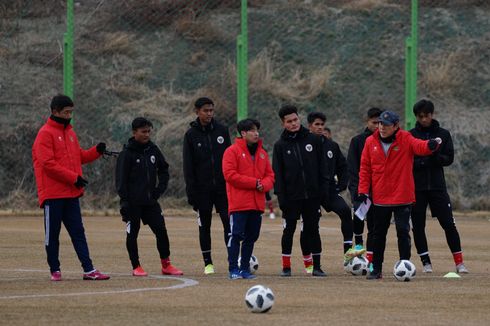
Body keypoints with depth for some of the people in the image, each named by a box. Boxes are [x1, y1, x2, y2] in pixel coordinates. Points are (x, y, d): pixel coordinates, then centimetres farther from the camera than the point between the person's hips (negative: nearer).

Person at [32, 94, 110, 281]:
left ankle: (88, 270, -1)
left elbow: (79, 156, 21)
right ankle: (55, 270, 9)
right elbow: (47, 163, -16)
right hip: (53, 194, -7)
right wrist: (73, 177, -17)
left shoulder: (70, 132, 16)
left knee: (78, 232, 3)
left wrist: (96, 151, 2)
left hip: (71, 194, 7)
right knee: (52, 234, 1)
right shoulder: (45, 134, -9)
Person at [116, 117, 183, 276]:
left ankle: (166, 265, 9)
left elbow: (164, 170, 20)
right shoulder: (127, 153, -7)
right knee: (132, 234, 1)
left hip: (150, 201, 4)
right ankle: (136, 267, 10)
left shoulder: (153, 150, 8)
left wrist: (160, 189, 5)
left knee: (161, 231, 0)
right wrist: (124, 201, -15)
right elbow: (121, 179, -9)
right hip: (133, 202, -4)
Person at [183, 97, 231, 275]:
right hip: (203, 189, -1)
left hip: (222, 187, 1)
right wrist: (191, 192, -7)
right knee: (204, 226, 6)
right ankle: (208, 263, 13)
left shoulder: (221, 130, 5)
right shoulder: (191, 135, 0)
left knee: (229, 222, -8)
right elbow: (188, 165, -1)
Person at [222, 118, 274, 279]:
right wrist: (254, 183, -13)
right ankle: (233, 269, -6)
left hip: (257, 204, 6)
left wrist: (264, 185, -8)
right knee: (236, 235, -9)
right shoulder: (232, 151, -3)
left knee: (251, 237, 8)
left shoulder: (262, 153, 16)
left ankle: (245, 268, 15)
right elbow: (230, 174, -12)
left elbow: (270, 175, 16)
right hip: (239, 204, -6)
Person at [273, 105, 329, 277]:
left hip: (312, 194, 1)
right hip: (291, 196, -1)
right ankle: (286, 266, 10)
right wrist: (281, 196, -8)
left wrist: (323, 188, -3)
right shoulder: (280, 145, 2)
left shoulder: (313, 140, 4)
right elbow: (277, 173, 0)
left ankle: (316, 266, 7)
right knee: (289, 230, 3)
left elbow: (322, 166, 5)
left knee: (312, 229, 4)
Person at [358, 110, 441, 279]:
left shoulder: (405, 139, -8)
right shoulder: (370, 142, -1)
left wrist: (431, 145, -50)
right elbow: (365, 168, 3)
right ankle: (376, 269, 20)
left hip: (402, 197, -3)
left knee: (403, 231, -6)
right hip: (380, 198, 3)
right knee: (379, 234, 11)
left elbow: (419, 146, -27)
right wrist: (363, 191, -4)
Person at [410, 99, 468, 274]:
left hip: (437, 186, 0)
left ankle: (459, 262, -2)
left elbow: (449, 159, 1)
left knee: (448, 224, -6)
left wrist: (435, 157, -18)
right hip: (416, 187, 0)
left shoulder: (443, 134, 5)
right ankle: (426, 262, 11)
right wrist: (423, 161, -17)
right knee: (418, 226, 1)